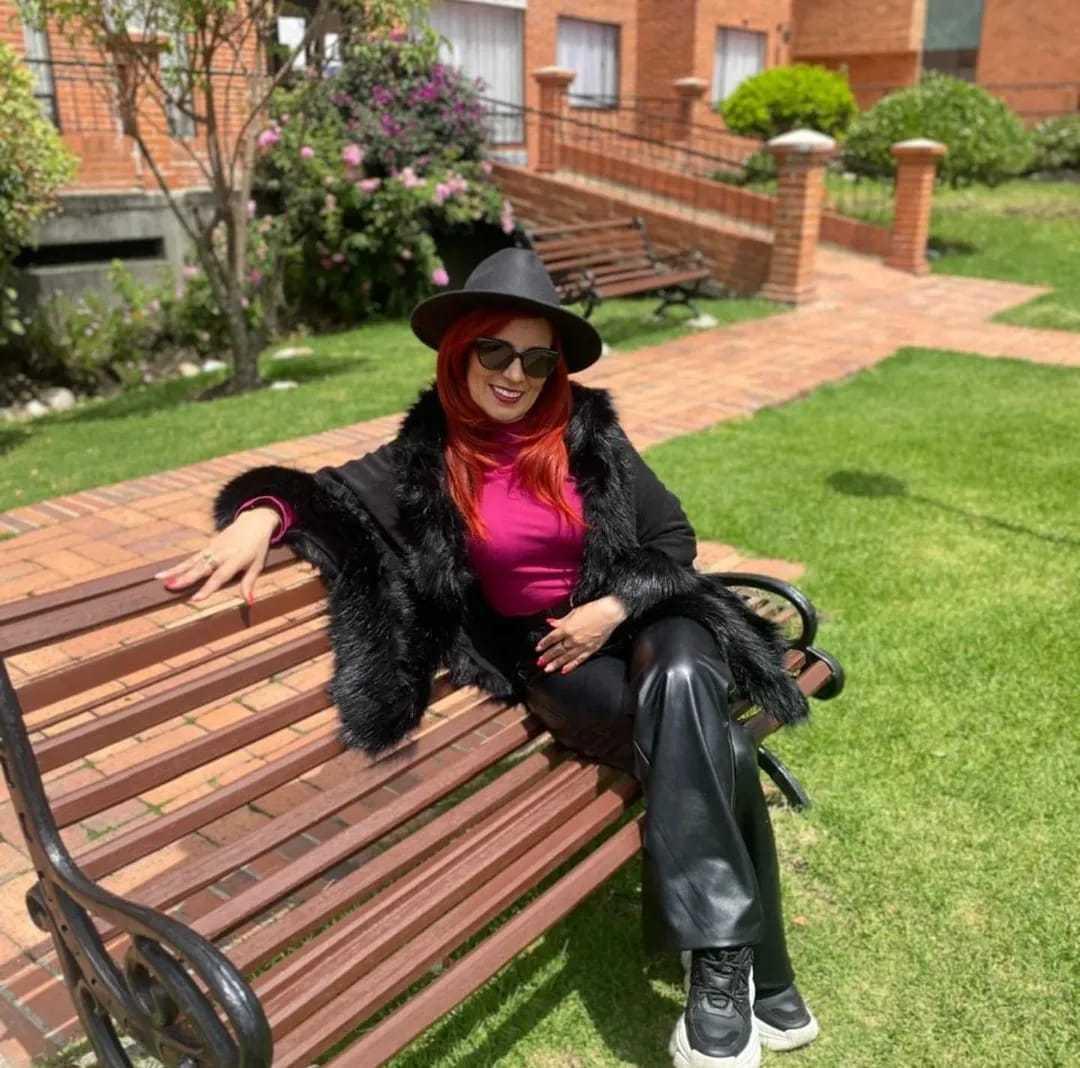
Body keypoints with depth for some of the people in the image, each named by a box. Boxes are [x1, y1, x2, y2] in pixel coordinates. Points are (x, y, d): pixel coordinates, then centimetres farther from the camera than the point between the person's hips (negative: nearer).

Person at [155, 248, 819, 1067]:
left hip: (641, 617, 2)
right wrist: (263, 513, -23)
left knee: (683, 686, -35)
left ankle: (721, 964, -26)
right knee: (712, 747, -28)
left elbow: (673, 537, 5)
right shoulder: (429, 454, -1)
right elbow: (331, 491, 0)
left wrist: (614, 607, -12)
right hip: (545, 650, -1)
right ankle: (761, 977, -16)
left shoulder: (587, 429, 1)